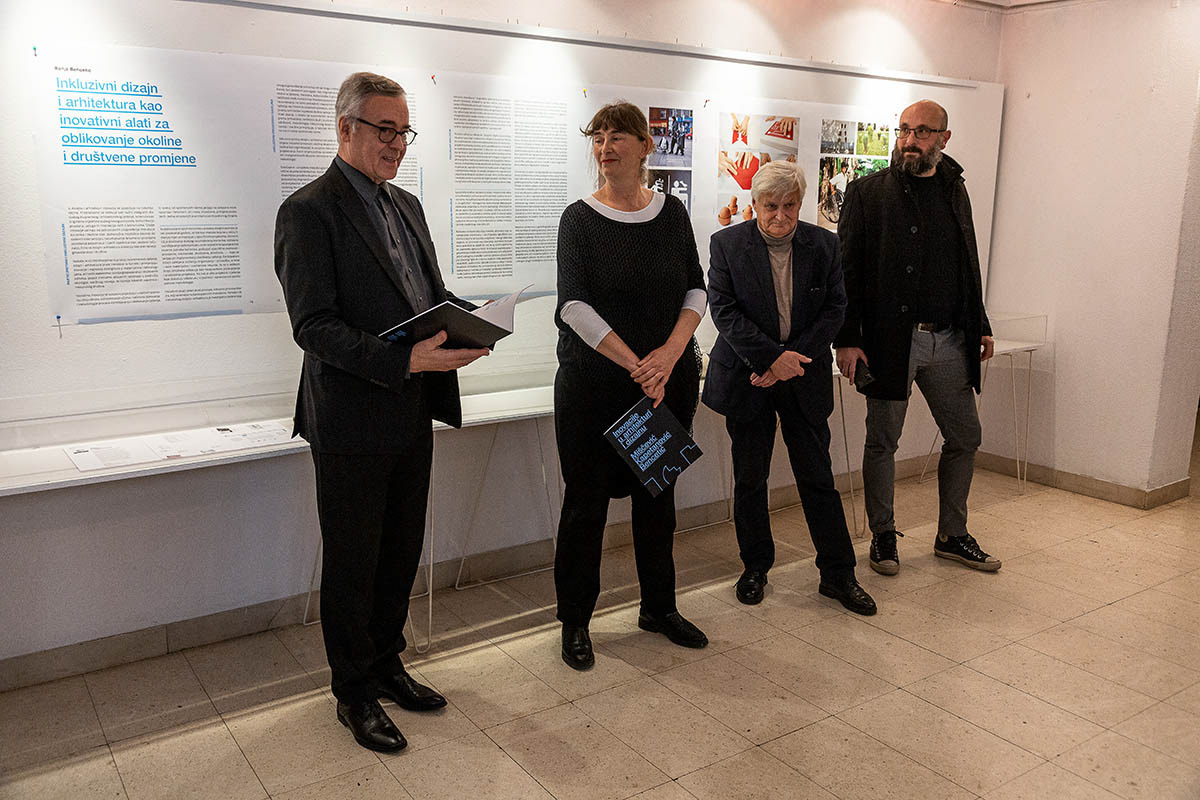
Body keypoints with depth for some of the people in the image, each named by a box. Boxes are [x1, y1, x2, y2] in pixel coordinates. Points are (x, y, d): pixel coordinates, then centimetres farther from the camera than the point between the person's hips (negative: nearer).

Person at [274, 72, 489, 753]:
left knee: (402, 553, 18)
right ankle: (355, 691, 25)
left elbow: (432, 295, 19)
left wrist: (470, 318, -4)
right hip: (353, 422, -7)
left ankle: (387, 664, 37)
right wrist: (406, 361, -29)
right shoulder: (310, 211, -11)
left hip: (413, 416, 7)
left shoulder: (407, 205, 14)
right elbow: (314, 326, -19)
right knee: (352, 563, 8)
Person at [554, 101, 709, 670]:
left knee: (658, 495, 14)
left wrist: (671, 352, -13)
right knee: (586, 501, 3)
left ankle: (659, 608, 31)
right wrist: (635, 365, -19)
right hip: (595, 382, -3)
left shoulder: (672, 213, 7)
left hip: (670, 378, 4)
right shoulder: (580, 219, -4)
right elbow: (574, 305, -13)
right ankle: (575, 622, 19)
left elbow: (695, 288, 5)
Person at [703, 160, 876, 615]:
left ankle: (837, 574, 18)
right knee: (749, 479, 9)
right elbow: (724, 310, -9)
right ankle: (755, 567, 26)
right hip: (747, 377, 0)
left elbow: (835, 308, -1)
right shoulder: (726, 244, -3)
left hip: (804, 377, 1)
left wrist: (792, 358, -13)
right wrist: (771, 357, -18)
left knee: (818, 477, 5)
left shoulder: (824, 245, 2)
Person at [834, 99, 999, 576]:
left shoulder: (954, 190, 12)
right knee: (882, 443, 5)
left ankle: (952, 536, 28)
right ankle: (883, 537, 22)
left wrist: (980, 326, 14)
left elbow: (969, 266, 18)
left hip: (948, 340, 5)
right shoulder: (867, 192, -3)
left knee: (964, 438, 11)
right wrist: (847, 340, -13)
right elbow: (847, 270, -7)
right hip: (889, 340, -5)